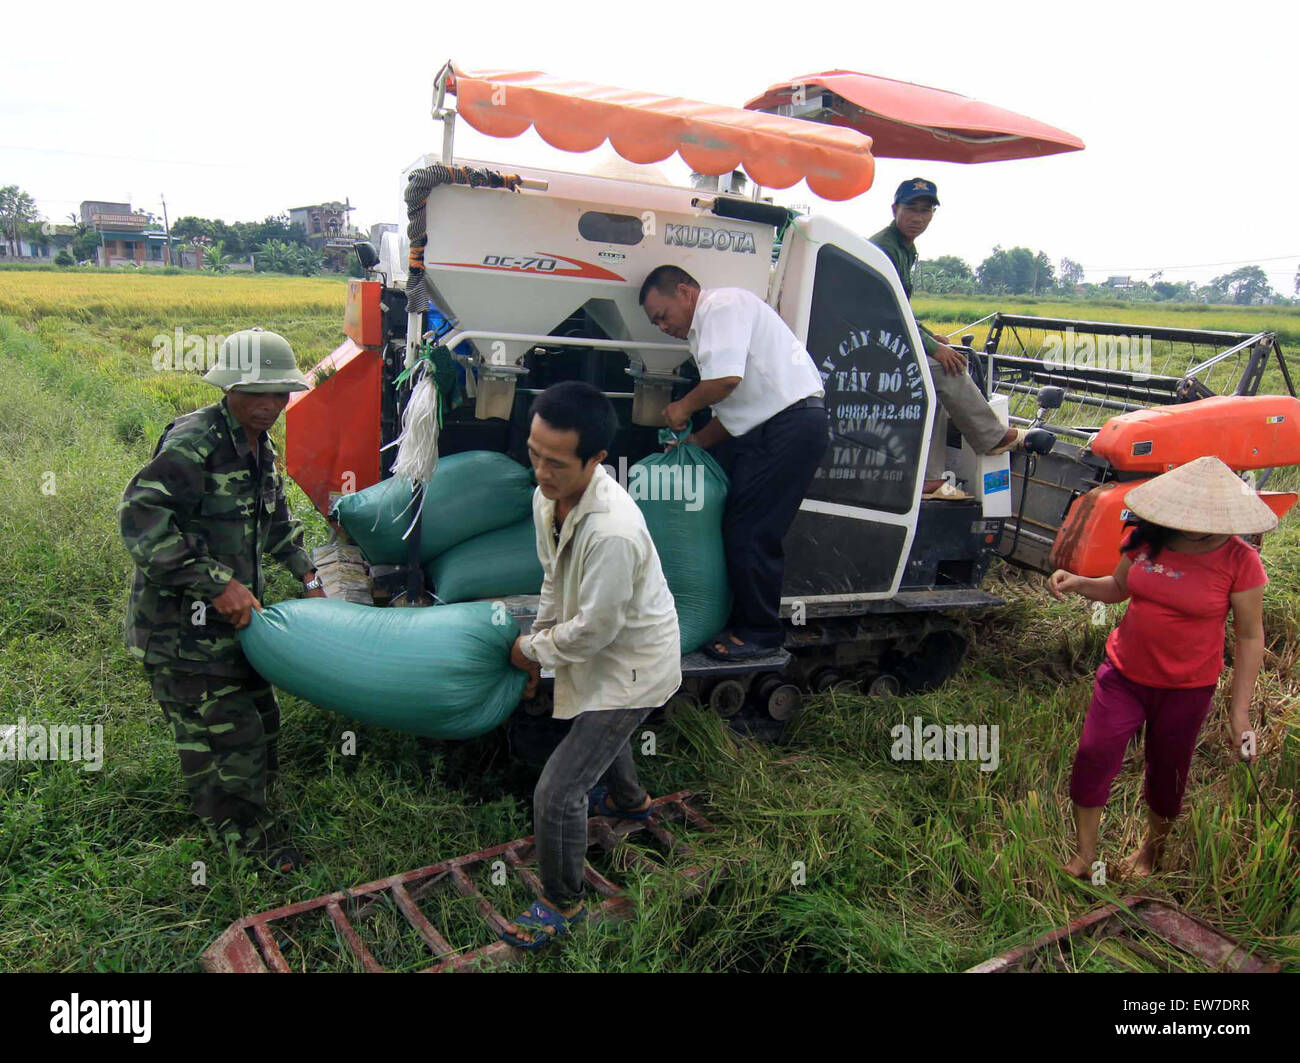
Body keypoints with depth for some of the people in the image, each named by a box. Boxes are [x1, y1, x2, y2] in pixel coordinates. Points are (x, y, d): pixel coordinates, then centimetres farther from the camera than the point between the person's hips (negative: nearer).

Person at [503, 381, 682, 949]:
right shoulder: (547, 496, -12)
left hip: (632, 666, -9)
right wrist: (538, 647, 7)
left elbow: (593, 630, -29)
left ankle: (562, 903, 22)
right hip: (605, 653, 9)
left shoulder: (613, 532, -40)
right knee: (597, 732, 36)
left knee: (557, 792, -4)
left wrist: (531, 647, -12)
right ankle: (629, 798, 67)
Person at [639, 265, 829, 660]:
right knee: (741, 528, 11)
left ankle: (759, 633, 3)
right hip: (771, 430, 11)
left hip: (791, 424, -11)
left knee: (750, 533, -8)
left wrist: (683, 406, -5)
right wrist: (696, 441, 16)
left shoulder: (723, 305, -6)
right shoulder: (707, 327, 26)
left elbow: (727, 378, -22)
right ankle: (747, 622, 20)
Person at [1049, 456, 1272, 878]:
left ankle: (1151, 849, 43)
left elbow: (1250, 637, -8)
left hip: (1187, 689, -2)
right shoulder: (1146, 539, -6)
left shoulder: (1239, 561, -15)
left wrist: (1240, 710, -8)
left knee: (1166, 771, 14)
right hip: (1124, 673, 3)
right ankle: (1084, 855, 21)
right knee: (1094, 756, 1)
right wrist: (1077, 584, -10)